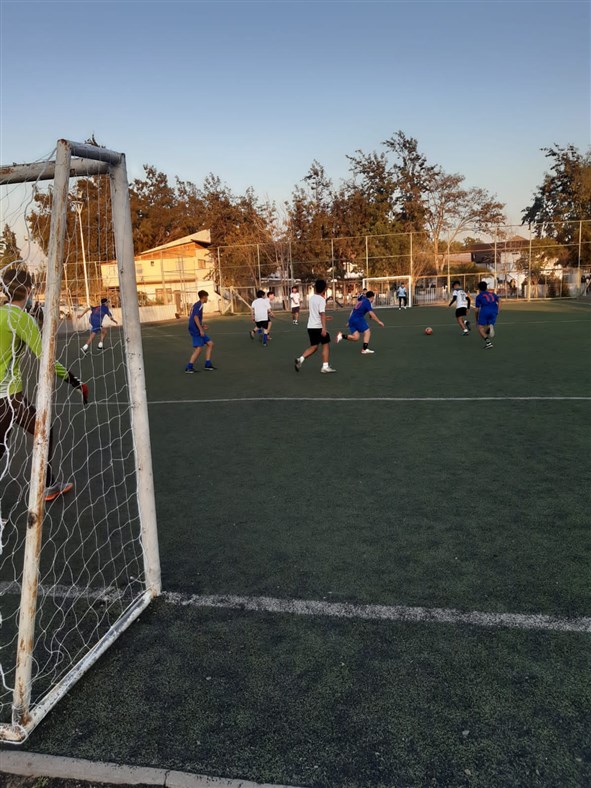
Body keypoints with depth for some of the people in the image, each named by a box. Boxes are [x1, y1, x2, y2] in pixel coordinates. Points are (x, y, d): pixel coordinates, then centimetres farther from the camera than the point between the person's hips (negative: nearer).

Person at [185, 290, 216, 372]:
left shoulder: (197, 304, 17)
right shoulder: (199, 305, -12)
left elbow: (194, 317, 22)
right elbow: (195, 317, -22)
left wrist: (202, 325, 20)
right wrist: (201, 329, -23)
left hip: (197, 330, 10)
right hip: (196, 330, -10)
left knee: (210, 344, 11)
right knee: (198, 348, -11)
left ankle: (208, 365, 12)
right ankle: (189, 367, -9)